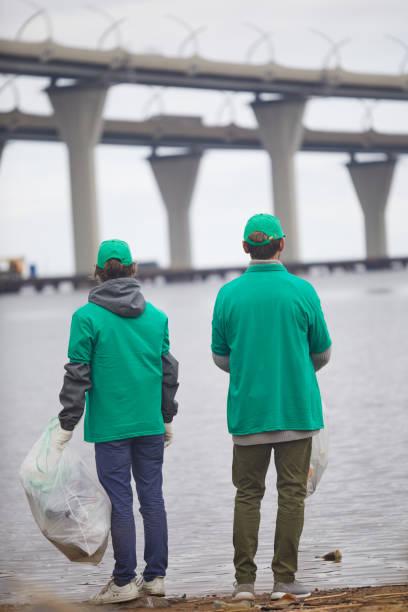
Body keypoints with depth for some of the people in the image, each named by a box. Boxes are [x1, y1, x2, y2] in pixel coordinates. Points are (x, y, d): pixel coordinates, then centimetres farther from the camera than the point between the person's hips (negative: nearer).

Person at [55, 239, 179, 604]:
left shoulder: (87, 317, -8)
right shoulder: (156, 316, 5)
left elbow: (78, 375, -8)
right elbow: (168, 371, 12)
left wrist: (67, 424, -2)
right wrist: (167, 418, 22)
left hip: (110, 425, -4)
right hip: (150, 423, 4)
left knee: (120, 501, 0)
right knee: (152, 497, 9)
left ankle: (125, 581, 3)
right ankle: (156, 577, 13)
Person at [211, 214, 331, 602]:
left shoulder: (228, 295, -1)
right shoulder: (302, 291, -5)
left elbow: (221, 357, 8)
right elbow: (321, 353, 5)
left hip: (247, 410, 1)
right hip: (296, 409, -1)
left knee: (247, 495, 7)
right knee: (291, 494, 3)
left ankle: (244, 581, 4)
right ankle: (284, 578, 1)